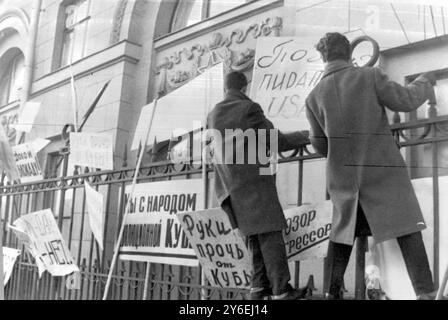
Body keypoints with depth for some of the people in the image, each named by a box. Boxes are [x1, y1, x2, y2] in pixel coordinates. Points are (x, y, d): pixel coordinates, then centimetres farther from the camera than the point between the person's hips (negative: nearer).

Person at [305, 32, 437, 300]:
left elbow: (319, 143, 8)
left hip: (344, 174, 4)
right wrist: (425, 82, 14)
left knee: (344, 230, 17)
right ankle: (425, 292, -6)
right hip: (382, 168, -3)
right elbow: (406, 101, -6)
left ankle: (333, 292, 18)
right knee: (406, 228, 1)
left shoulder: (314, 97, 2)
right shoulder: (370, 76, -7)